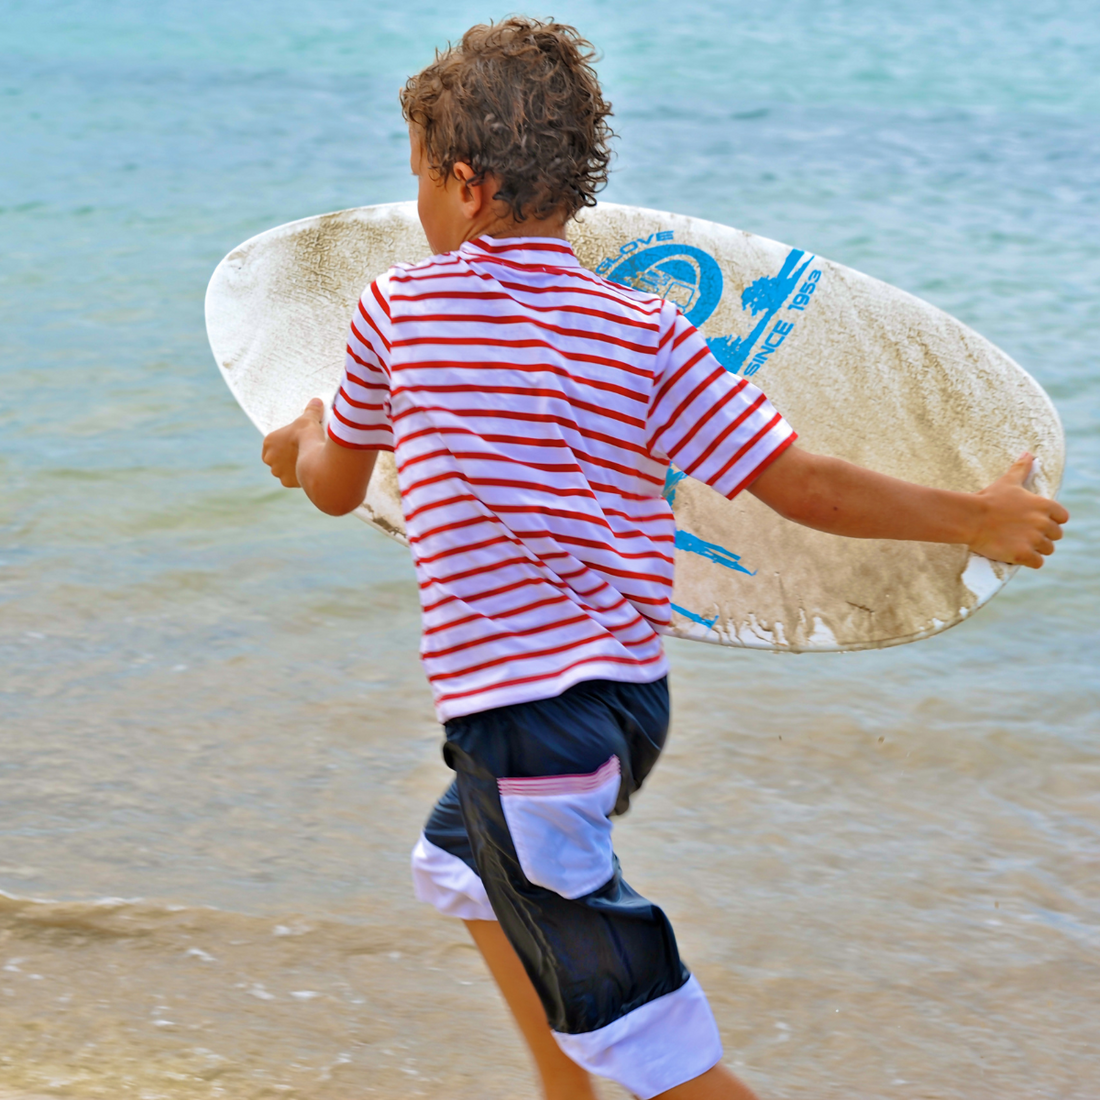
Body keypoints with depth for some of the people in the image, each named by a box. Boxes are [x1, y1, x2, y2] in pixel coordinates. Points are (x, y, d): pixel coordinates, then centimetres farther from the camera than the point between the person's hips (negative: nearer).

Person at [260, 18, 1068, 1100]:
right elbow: (803, 486, -8)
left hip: (519, 716, -6)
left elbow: (334, 485, 11)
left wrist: (301, 438, 35)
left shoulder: (396, 310, -5)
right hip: (633, 695, 6)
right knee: (458, 852, 34)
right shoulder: (646, 335, -1)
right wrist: (974, 517, 4)